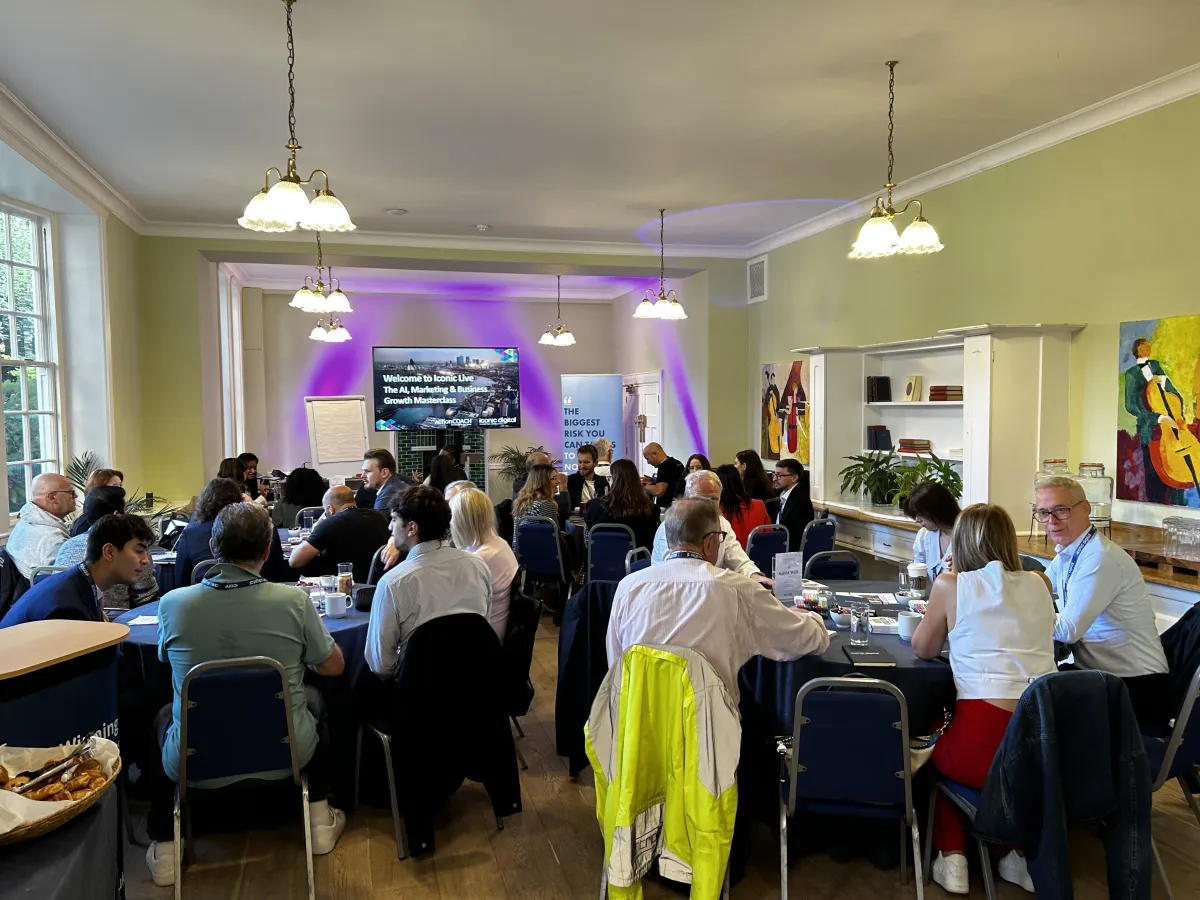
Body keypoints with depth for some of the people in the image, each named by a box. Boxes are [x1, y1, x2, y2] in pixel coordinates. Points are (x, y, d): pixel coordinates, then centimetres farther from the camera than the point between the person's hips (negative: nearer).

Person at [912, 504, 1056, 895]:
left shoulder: (950, 584, -1)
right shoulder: (1039, 583, 10)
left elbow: (923, 649, 13)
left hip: (984, 743, -4)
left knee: (938, 753, 30)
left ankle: (952, 857, 19)